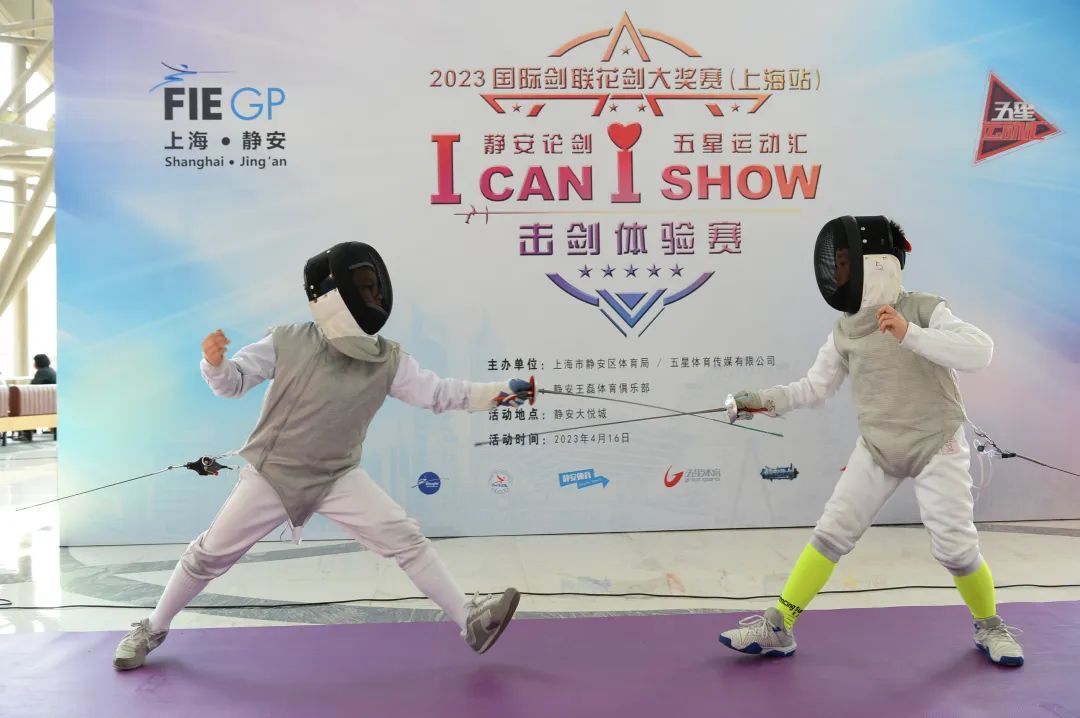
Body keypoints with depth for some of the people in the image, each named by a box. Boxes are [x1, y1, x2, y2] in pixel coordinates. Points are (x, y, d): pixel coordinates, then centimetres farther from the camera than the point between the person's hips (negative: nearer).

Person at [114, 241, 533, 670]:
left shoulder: (388, 360, -10)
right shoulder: (287, 341, -15)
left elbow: (440, 394, -10)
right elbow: (233, 383, -8)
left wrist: (502, 392, -19)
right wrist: (214, 361, -30)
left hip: (337, 478, 1)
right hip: (272, 474, -1)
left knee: (405, 539, -14)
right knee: (210, 555, 7)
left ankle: (470, 621, -10)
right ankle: (153, 630, 33)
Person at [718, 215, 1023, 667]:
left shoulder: (924, 310, -15)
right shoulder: (845, 329, -1)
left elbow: (980, 352, -29)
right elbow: (814, 388, 5)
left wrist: (909, 334, -38)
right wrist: (764, 400, -9)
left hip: (937, 446, -4)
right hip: (877, 448, 4)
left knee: (955, 549, -4)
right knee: (831, 534, -1)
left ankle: (989, 627, 26)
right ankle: (778, 628, 4)